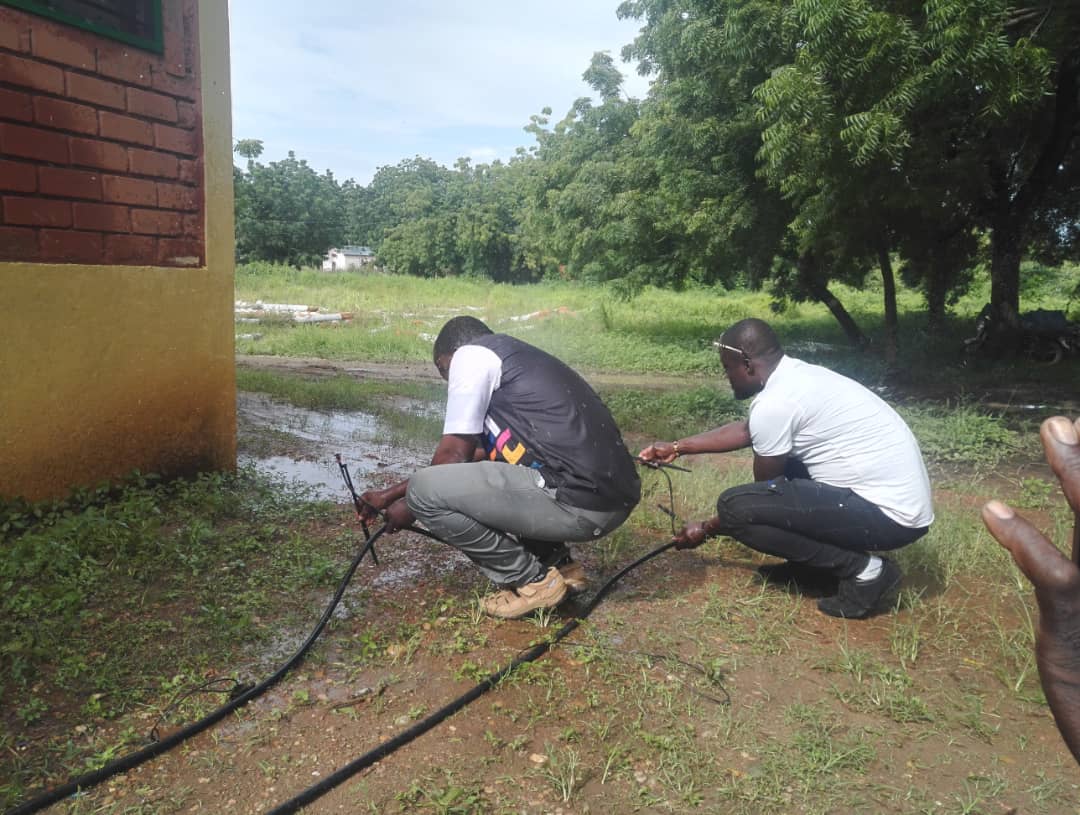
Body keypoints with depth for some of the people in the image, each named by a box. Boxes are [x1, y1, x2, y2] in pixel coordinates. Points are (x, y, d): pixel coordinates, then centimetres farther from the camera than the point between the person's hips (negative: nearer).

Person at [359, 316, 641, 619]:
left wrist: (409, 505, 17)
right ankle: (557, 563, 20)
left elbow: (454, 455, -2)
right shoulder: (517, 360, 28)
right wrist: (390, 493, 36)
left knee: (424, 491, -5)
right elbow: (472, 456, 31)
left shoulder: (470, 354, 1)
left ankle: (531, 580, 5)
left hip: (578, 503, -10)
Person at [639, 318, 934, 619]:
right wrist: (677, 447, 25)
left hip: (889, 513, -10)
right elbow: (745, 430, 24)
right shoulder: (796, 375, 9)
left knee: (734, 506, -15)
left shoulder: (774, 403, -17)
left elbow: (764, 491, -5)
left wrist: (706, 529, 9)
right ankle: (816, 565, 19)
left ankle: (862, 569, -5)